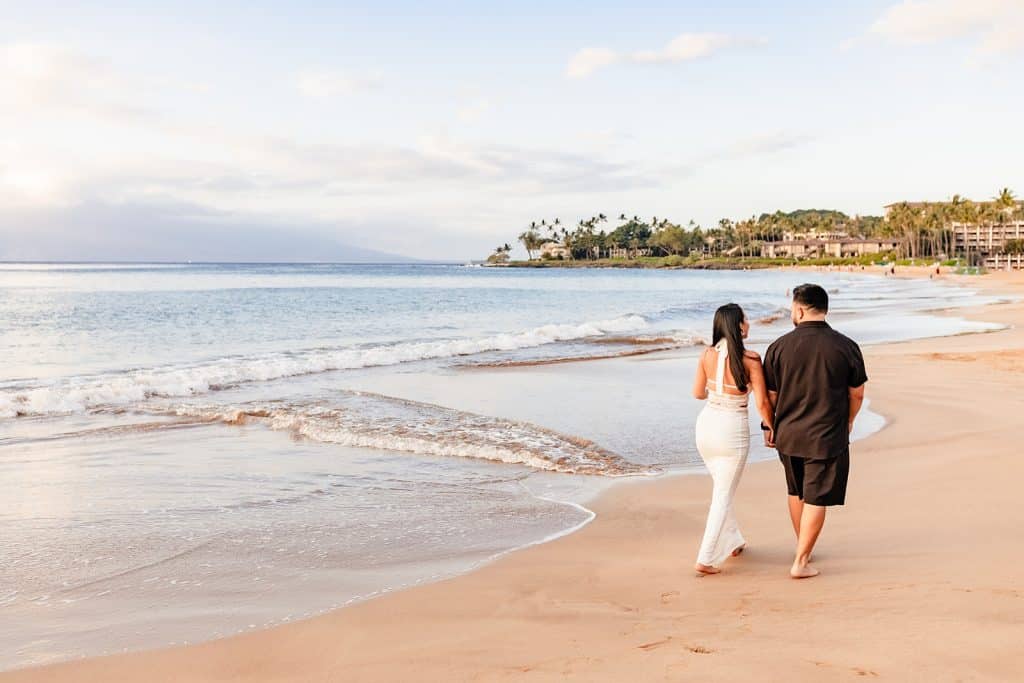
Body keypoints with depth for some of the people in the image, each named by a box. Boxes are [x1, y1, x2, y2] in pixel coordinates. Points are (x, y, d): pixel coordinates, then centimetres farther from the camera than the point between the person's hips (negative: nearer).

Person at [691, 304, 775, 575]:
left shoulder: (708, 355, -3)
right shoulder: (750, 360, -15)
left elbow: (698, 393, 7)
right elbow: (762, 403, -13)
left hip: (707, 423, 5)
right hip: (733, 429, -5)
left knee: (720, 487, 24)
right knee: (724, 495, 5)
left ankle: (732, 542, 39)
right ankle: (706, 558, 3)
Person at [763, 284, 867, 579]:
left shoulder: (779, 346, -7)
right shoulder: (846, 347, -10)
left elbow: (770, 394, 0)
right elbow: (857, 393, 0)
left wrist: (769, 426, 16)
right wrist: (848, 422, 18)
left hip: (788, 434, 3)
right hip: (828, 437, -3)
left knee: (796, 493, 22)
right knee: (816, 500, 5)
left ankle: (802, 547, 37)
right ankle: (801, 562, 5)